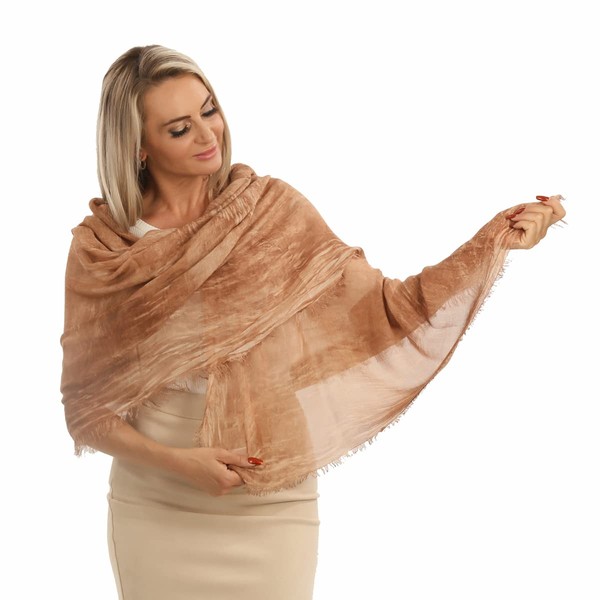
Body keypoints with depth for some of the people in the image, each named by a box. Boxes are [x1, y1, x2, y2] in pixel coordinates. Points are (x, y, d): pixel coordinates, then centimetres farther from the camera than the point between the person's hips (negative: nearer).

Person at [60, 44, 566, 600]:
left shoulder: (274, 210, -3)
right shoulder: (98, 248, -4)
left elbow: (384, 309, -5)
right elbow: (84, 404, -2)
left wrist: (493, 241, -14)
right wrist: (174, 462, -16)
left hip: (270, 510, 0)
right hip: (152, 511, 0)